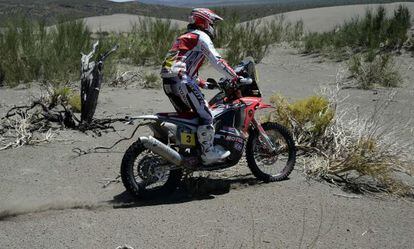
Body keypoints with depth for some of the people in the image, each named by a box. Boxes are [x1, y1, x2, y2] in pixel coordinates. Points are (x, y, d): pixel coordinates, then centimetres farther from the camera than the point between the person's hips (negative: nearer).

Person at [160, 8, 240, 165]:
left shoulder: (185, 37, 32)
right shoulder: (201, 36, 2)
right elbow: (217, 61, -8)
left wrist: (205, 84, 29)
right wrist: (235, 78, -3)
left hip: (168, 82, 10)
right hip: (181, 80, -10)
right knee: (205, 115, -8)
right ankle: (208, 152, -10)